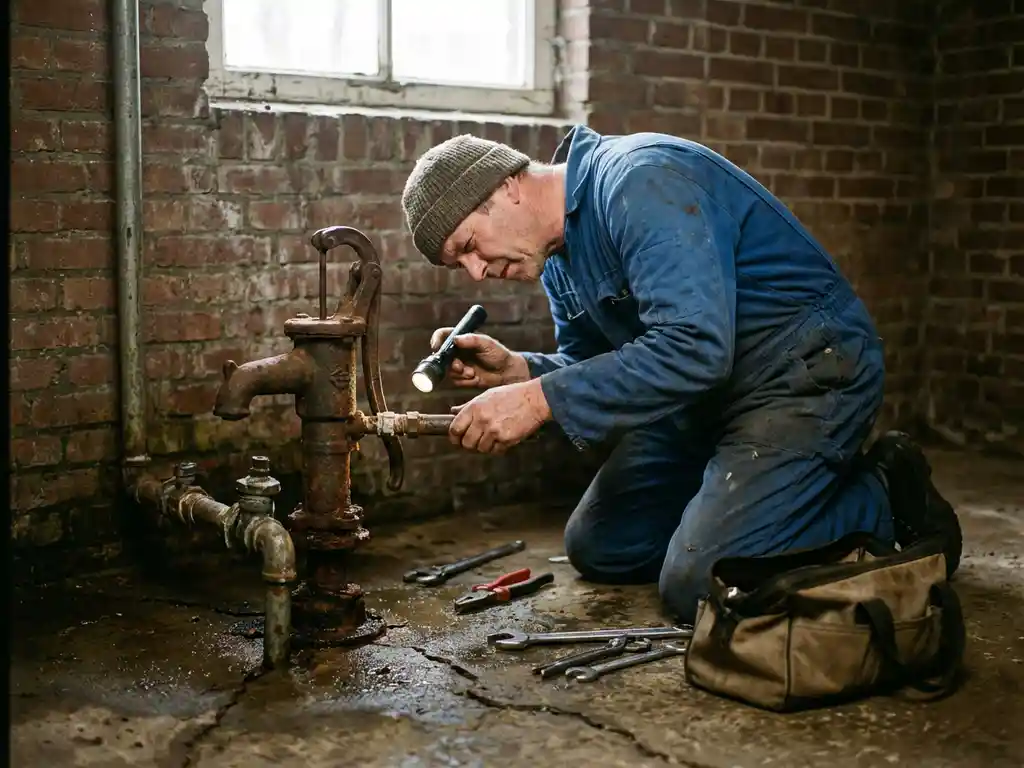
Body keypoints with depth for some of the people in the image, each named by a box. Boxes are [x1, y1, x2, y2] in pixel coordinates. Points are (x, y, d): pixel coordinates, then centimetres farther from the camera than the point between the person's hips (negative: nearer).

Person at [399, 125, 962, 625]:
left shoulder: (639, 181, -24)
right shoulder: (558, 257, 6)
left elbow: (695, 347, -34)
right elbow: (589, 365, 12)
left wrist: (540, 399, -32)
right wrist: (516, 370, -9)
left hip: (807, 369, -10)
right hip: (708, 389, 10)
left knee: (698, 587, -20)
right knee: (596, 549, 11)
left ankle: (886, 503, 2)